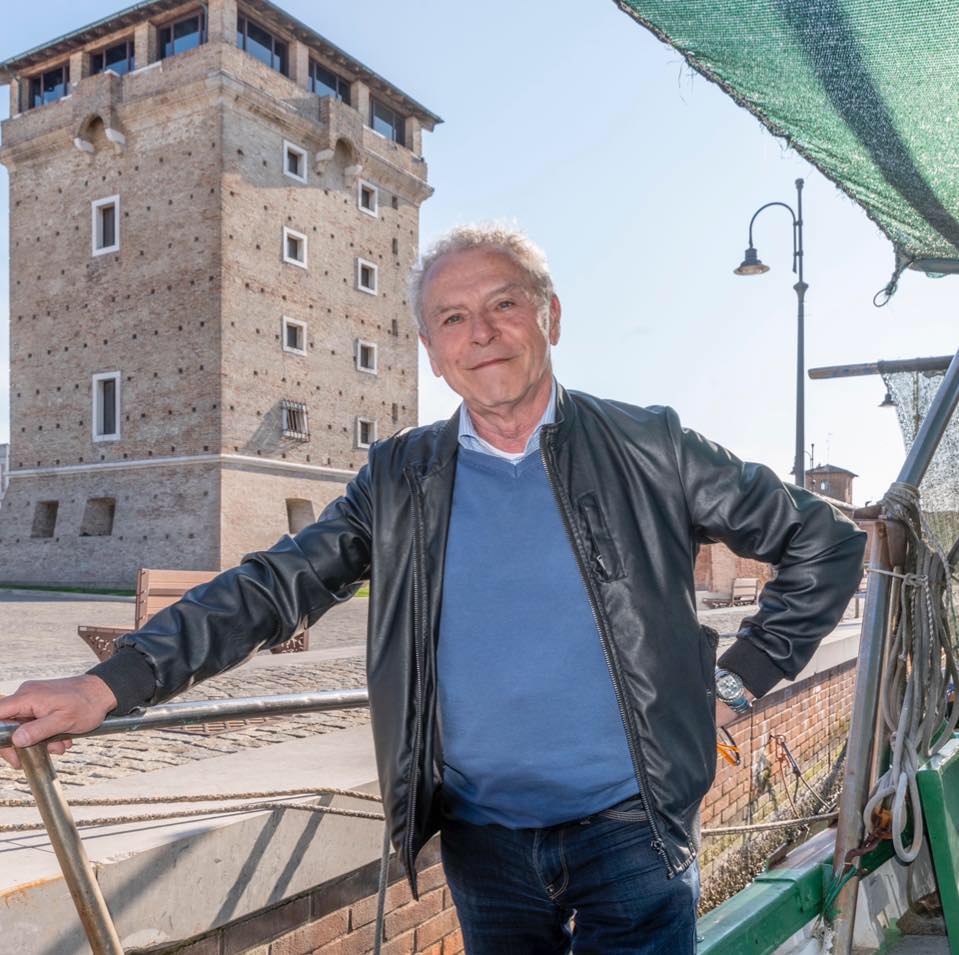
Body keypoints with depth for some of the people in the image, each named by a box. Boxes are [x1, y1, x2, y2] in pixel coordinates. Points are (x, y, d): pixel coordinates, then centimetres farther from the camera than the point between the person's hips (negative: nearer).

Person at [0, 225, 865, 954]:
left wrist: (742, 676, -2)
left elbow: (824, 544, 4)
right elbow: (274, 588, -2)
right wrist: (110, 684, -11)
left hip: (630, 828, -2)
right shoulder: (400, 480, 1)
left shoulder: (648, 450, -5)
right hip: (483, 842, 3)